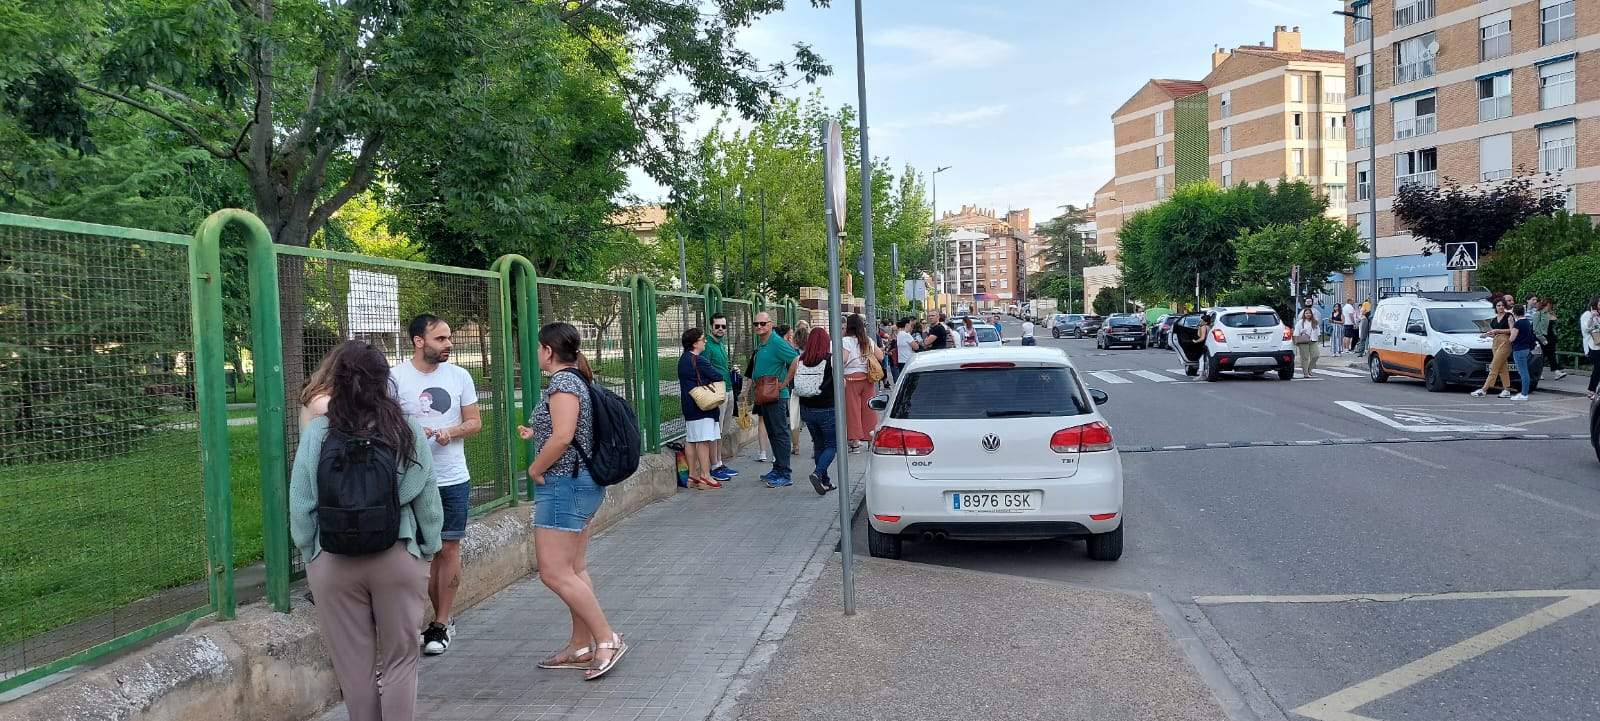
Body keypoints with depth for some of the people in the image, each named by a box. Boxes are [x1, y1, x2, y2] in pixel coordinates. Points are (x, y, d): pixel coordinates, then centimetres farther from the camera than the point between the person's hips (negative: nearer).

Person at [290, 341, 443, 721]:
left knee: (355, 663, 13)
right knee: (400, 659, 11)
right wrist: (428, 550, 11)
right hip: (398, 558, 0)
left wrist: (310, 555, 11)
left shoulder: (317, 433, -7)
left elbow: (300, 506, -3)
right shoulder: (408, 430, -6)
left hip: (334, 561, 0)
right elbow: (428, 501, -2)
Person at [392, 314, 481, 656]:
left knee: (448, 549, 4)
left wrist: (450, 431, -12)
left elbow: (474, 422, 9)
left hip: (453, 478, 2)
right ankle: (443, 619, 18)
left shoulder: (459, 375, 4)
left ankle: (440, 624, 14)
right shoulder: (395, 377, -4)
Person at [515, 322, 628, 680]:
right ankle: (581, 647, 19)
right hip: (582, 482, 10)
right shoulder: (579, 380, 14)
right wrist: (535, 435, 20)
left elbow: (563, 436, -26)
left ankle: (607, 639, -6)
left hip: (563, 484, -10)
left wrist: (535, 468, -13)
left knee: (554, 572, -8)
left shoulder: (561, 382, -16)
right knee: (574, 569, 13)